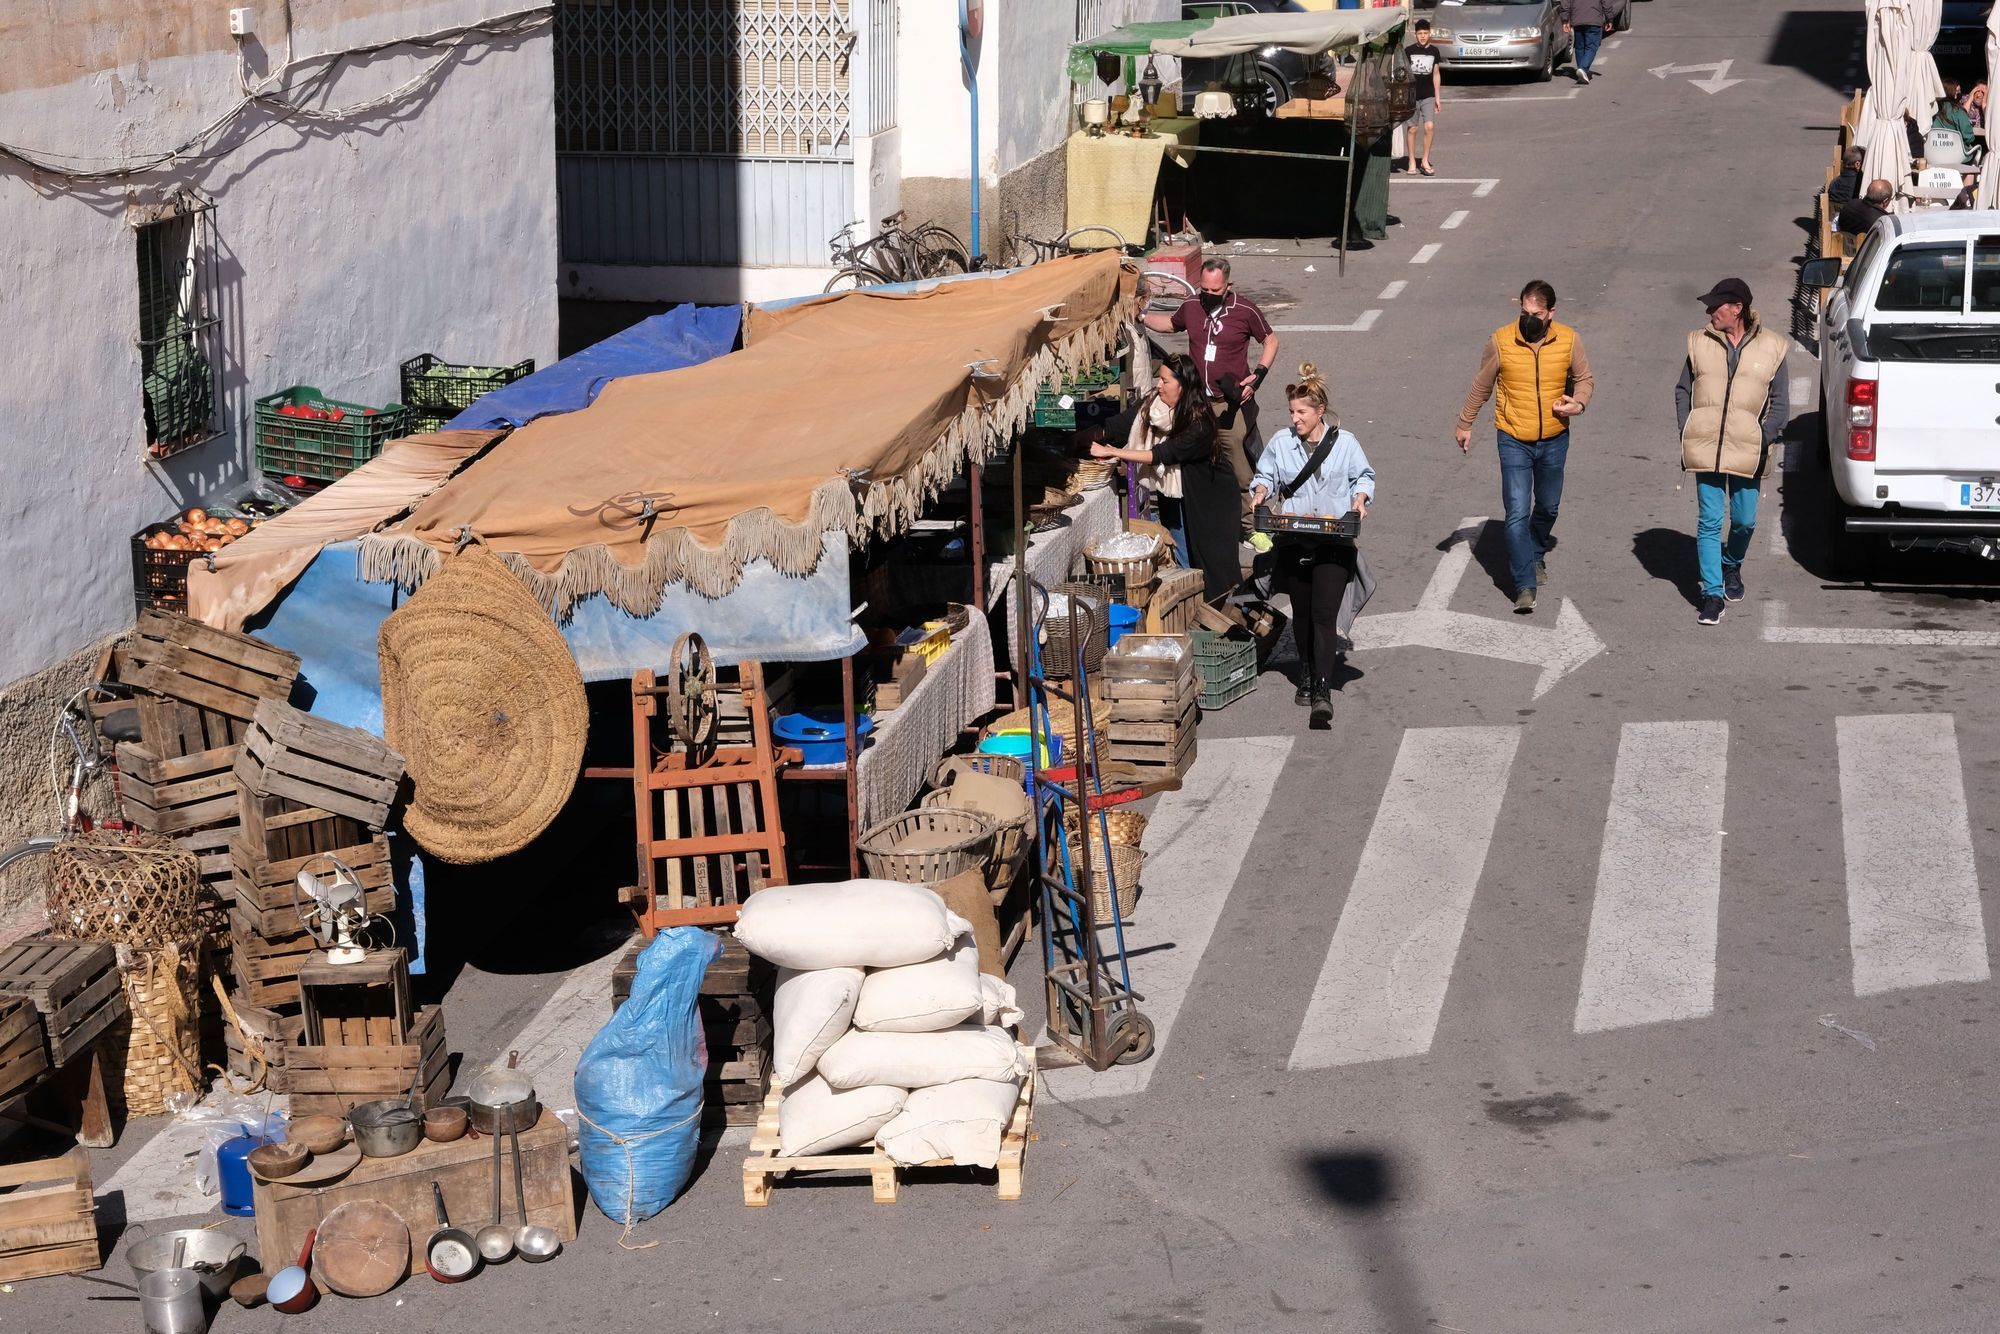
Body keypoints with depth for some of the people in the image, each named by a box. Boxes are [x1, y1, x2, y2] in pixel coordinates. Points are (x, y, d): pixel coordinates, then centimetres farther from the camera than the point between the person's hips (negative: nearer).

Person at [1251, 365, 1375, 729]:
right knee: (1301, 611, 12)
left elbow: (1364, 476, 12)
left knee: (1324, 613, -12)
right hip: (1293, 542, 3)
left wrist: (1360, 498, -7)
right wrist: (1261, 490, -4)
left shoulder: (1344, 442, 0)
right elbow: (1265, 475, 17)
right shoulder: (1281, 442, 5)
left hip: (1333, 543, -3)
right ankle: (1308, 674, 33)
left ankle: (1323, 692, -15)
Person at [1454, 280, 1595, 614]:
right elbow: (1481, 386, 3)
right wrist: (1465, 424, 10)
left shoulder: (1569, 340, -8)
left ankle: (1537, 555, 48)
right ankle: (1525, 586, -7)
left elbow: (1584, 379, 7)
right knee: (1517, 513, -10)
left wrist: (1578, 402, -15)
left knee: (1548, 506, 20)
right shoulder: (1501, 341, -12)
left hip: (1554, 439, 2)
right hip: (1514, 440, -2)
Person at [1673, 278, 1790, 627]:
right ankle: (1712, 594, 1)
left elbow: (1780, 401, 4)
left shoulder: (1770, 347, 0)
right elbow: (1683, 391, 11)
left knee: (1745, 521, 9)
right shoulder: (1700, 343, 4)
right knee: (1709, 522, -3)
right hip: (1706, 448, 0)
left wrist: (1766, 437, -9)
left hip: (1747, 450, 0)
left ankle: (1731, 565, 40)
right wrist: (1687, 434, -1)